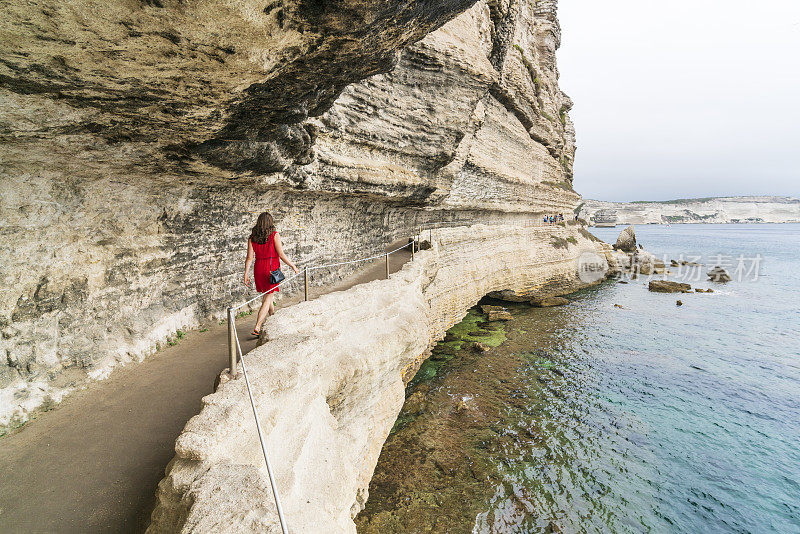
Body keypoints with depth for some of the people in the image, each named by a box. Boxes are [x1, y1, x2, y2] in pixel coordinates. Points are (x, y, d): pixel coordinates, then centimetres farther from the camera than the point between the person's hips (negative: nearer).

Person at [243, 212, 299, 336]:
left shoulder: (252, 237, 1)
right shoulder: (275, 235, -10)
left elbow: (249, 258, -2)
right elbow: (281, 255, -12)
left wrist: (246, 274, 2)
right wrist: (293, 266, -2)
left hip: (258, 270, 5)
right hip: (272, 269, -5)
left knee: (266, 294, 24)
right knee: (268, 299, 0)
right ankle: (257, 328, -7)